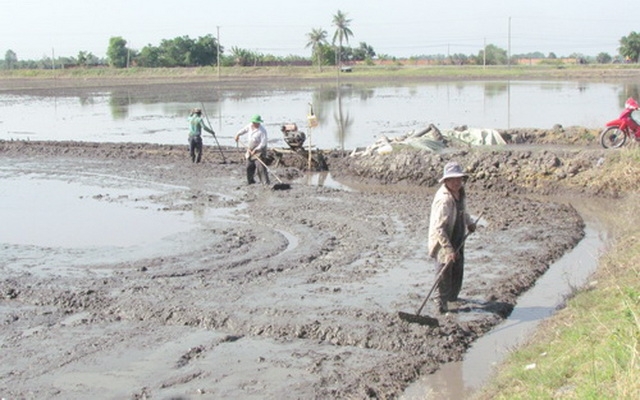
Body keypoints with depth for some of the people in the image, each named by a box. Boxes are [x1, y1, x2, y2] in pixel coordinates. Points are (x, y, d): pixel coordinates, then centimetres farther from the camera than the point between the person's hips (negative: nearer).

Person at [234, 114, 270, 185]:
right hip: (250, 150, 8)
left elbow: (263, 143, -24)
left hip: (259, 151, -8)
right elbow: (244, 130, 21)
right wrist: (238, 134, 4)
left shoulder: (262, 130, -20)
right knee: (249, 167, 12)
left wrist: (256, 150, -29)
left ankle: (265, 183, -20)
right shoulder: (250, 125, 2)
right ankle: (251, 182, 27)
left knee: (260, 167, -18)